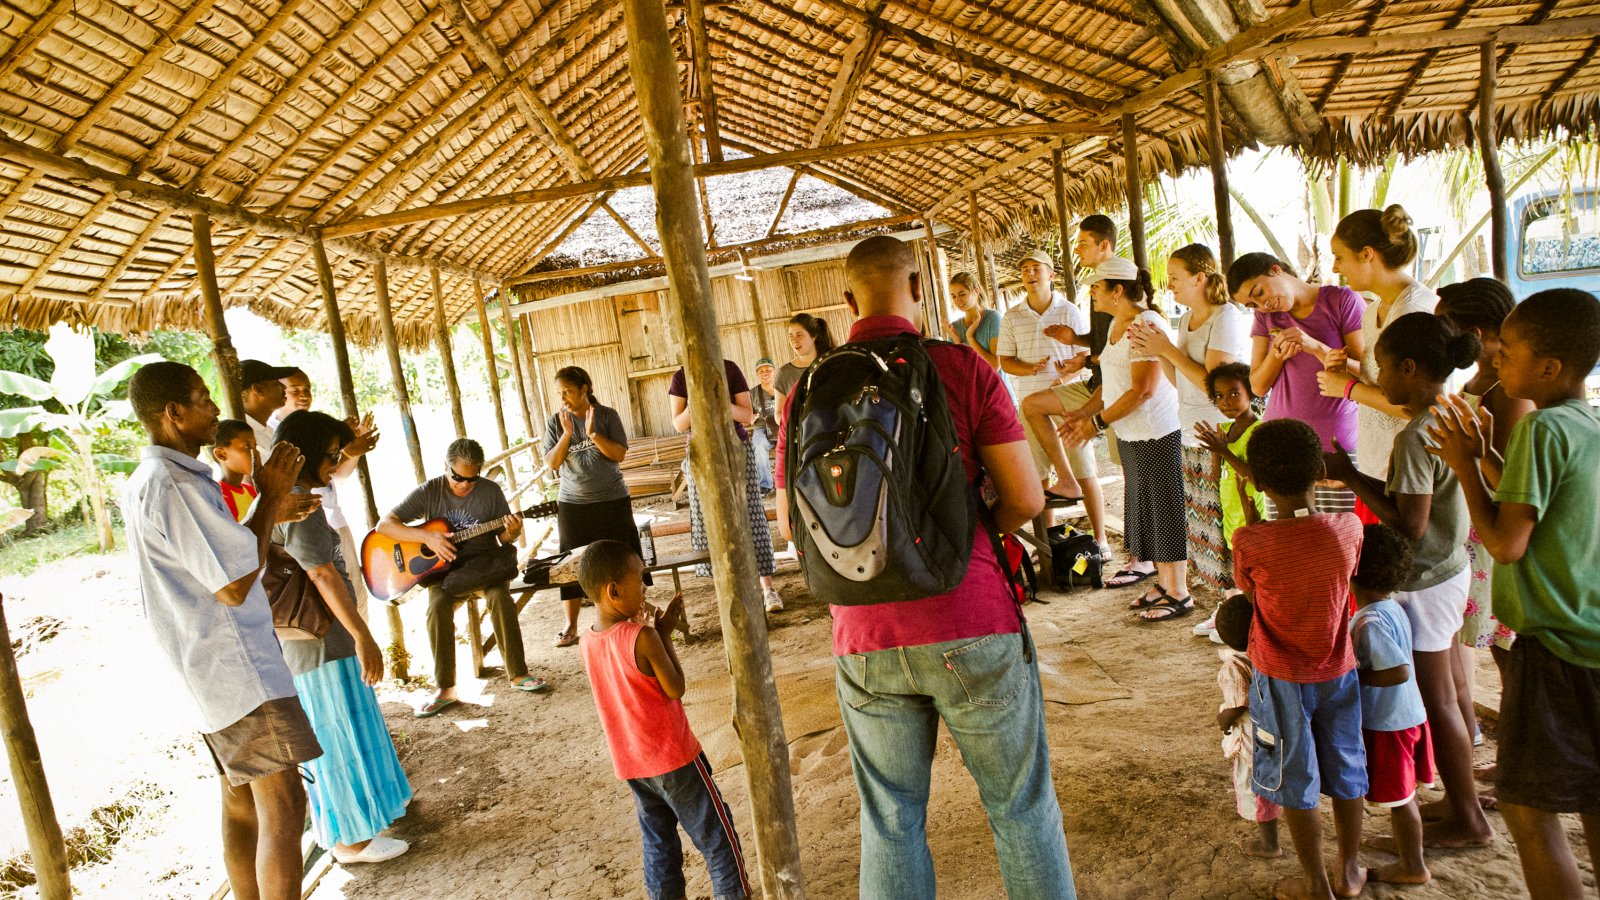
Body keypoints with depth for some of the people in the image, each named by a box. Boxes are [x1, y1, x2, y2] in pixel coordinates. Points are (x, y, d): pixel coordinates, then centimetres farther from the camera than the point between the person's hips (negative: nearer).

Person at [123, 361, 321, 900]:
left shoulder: (146, 481, 13)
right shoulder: (174, 483, -21)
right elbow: (234, 585, -22)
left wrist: (271, 517, 14)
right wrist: (269, 499, -14)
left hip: (209, 667, 11)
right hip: (237, 669, -11)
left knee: (242, 802, 17)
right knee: (282, 806, -8)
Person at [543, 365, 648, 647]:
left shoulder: (607, 415, -4)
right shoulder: (556, 422, 1)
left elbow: (619, 454, -10)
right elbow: (552, 463, -5)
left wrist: (592, 433, -21)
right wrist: (567, 434, -17)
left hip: (612, 500, -1)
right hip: (573, 504, 1)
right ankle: (571, 625, 14)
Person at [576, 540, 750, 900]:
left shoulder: (586, 642, -3)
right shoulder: (642, 637, -25)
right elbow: (675, 688, -15)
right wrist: (664, 634, -10)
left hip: (630, 762, 7)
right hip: (672, 756, -6)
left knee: (658, 841, 21)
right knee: (716, 835, 11)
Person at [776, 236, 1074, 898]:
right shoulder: (961, 366, -6)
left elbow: (790, 522, 7)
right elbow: (1026, 498, -7)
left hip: (865, 643, 3)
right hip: (972, 628, -2)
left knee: (890, 822, 17)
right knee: (1021, 807, 16)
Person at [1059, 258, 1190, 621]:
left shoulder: (1146, 325, -18)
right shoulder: (1117, 324, 12)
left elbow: (1142, 390, -23)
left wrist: (1098, 422, -18)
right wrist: (1084, 411, 5)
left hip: (1156, 434, -10)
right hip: (1131, 435, 10)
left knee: (1164, 510, -1)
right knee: (1145, 509, 16)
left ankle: (1179, 594, 10)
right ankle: (1164, 582, 28)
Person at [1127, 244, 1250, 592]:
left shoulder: (1227, 318, -12)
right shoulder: (1186, 320, 14)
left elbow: (1213, 383, -19)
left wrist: (1168, 349, -14)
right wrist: (1156, 351, 2)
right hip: (1191, 436, 9)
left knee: (1223, 522, -6)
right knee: (1201, 522, 11)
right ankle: (1223, 593, 21)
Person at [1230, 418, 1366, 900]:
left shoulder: (1250, 542, -23)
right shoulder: (1349, 529, -15)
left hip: (1282, 679, -3)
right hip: (1338, 672, 3)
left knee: (1295, 779, 12)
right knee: (1345, 770, 21)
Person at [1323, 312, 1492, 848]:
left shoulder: (1415, 438, -25)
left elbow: (1410, 526, -26)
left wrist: (1351, 478, -20)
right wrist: (1366, 482, 4)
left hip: (1424, 585, -9)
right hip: (1451, 569, 9)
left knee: (1437, 701, 5)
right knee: (1451, 691, 20)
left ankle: (1468, 821, 19)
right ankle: (1463, 795, 34)